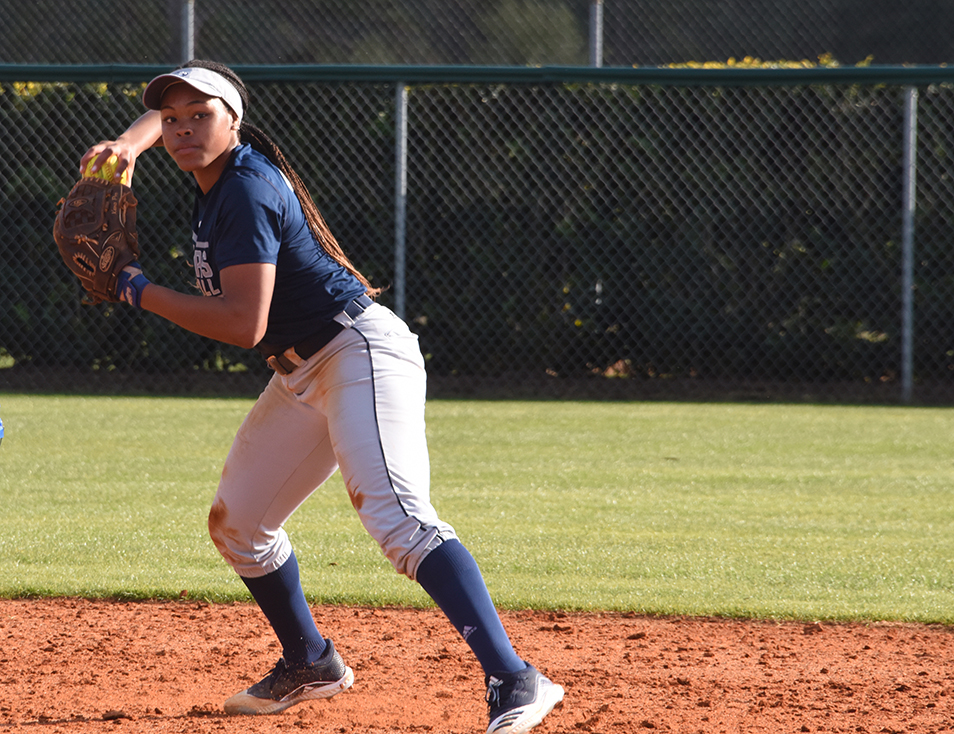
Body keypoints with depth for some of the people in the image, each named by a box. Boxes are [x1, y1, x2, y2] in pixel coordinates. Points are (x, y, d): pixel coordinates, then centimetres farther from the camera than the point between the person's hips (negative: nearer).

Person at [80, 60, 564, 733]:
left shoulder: (245, 193, -20)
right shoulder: (220, 169, 7)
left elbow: (244, 324, -26)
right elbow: (159, 117, 29)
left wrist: (139, 291, -17)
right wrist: (130, 145, 5)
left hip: (362, 355, -11)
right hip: (302, 377, 11)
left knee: (397, 517, -29)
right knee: (236, 524, 17)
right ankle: (310, 665, 36)